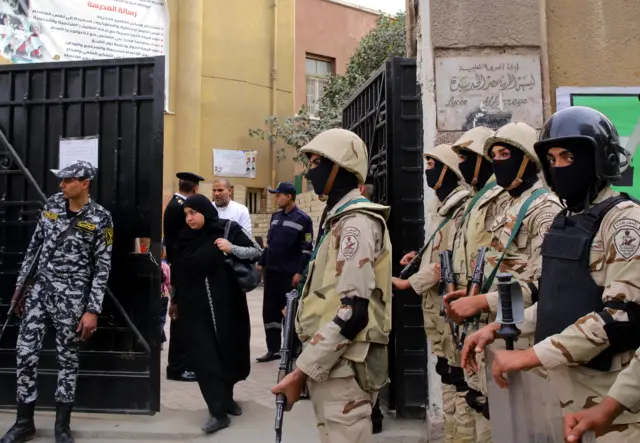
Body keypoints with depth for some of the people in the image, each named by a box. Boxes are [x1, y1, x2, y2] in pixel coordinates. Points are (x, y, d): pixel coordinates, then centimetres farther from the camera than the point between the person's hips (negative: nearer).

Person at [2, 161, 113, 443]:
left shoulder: (100, 219, -10)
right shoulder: (52, 204, 5)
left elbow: (102, 268, -9)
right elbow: (35, 245, 13)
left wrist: (93, 310, -13)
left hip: (71, 297, -4)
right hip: (39, 289, 4)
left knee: (67, 358, 6)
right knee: (25, 353, 5)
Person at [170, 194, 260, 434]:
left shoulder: (227, 228, -4)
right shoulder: (186, 237, 8)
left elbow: (256, 252, -5)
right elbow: (180, 272, 15)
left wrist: (232, 248, -22)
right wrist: (177, 302, 19)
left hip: (224, 304, -2)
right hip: (195, 307, 2)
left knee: (228, 350, 8)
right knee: (204, 356, -4)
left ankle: (226, 397, 33)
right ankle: (219, 411, 2)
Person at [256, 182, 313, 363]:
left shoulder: (303, 219, -8)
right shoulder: (275, 216, 12)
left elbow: (307, 249, -12)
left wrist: (299, 272, -16)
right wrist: (261, 263, 14)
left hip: (289, 274, -6)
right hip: (271, 272, 7)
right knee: (269, 311, 9)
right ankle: (273, 350, 20)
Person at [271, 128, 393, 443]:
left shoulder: (355, 223, -15)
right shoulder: (343, 220, 16)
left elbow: (353, 310, -23)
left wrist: (302, 371, -20)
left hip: (342, 366, -10)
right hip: (333, 360, 10)